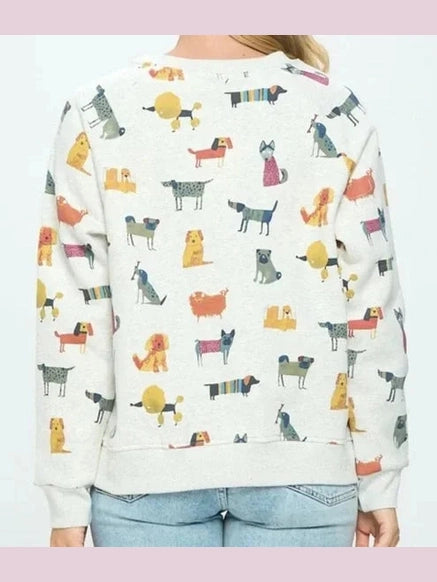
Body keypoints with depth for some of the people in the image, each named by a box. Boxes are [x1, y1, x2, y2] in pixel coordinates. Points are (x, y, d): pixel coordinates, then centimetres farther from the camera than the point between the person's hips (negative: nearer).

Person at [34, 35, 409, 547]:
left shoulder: (96, 114, -4)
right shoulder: (336, 114, -3)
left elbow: (70, 319, -5)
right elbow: (373, 310, -2)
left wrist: (67, 494, 2)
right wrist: (379, 480, 8)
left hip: (147, 467, 0)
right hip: (299, 467, 1)